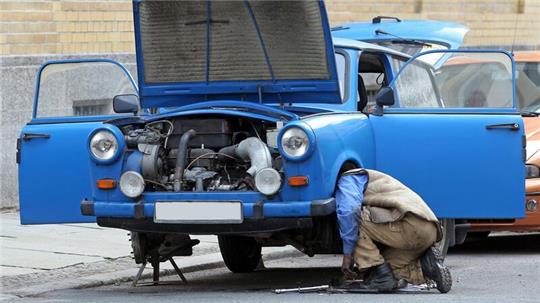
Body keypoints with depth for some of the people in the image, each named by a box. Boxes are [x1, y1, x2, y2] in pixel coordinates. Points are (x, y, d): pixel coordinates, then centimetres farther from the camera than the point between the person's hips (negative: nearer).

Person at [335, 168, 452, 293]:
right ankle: (426, 265, 3)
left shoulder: (347, 179, 9)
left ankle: (381, 276, -7)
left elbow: (349, 211, -13)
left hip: (410, 225, -9)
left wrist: (347, 254, -7)